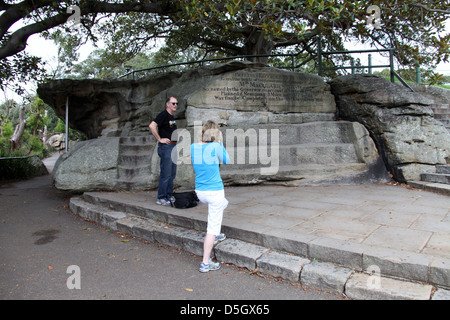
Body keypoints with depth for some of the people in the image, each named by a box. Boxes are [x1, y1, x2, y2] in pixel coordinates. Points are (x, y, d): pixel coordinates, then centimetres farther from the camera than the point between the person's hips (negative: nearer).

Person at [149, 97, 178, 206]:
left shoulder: (172, 117, 17)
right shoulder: (163, 115, -10)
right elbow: (152, 125, -23)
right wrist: (160, 139, -20)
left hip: (173, 147, 9)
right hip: (166, 147, -9)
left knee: (172, 174, 13)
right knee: (165, 174, -7)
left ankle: (169, 195, 22)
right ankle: (161, 198, 1)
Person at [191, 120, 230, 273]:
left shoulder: (193, 147, -1)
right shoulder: (215, 147, -15)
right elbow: (226, 161, 2)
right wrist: (220, 143, 8)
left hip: (200, 191, 7)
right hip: (215, 191, -6)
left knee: (223, 203, 35)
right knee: (212, 227, 3)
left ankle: (215, 235, 41)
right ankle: (205, 263, 8)